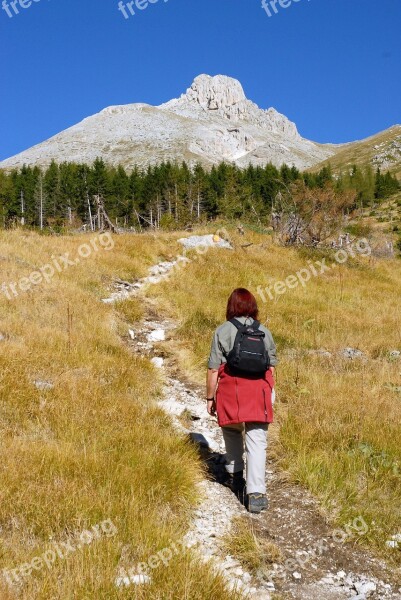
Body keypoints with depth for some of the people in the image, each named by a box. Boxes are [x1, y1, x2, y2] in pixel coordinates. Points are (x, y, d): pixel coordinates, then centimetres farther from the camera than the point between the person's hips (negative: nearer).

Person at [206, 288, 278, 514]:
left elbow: (213, 369, -5)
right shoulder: (264, 332, 5)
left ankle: (235, 476, 37)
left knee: (232, 433, 23)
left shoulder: (222, 332, -3)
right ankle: (256, 493, -5)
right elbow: (272, 367, 11)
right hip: (258, 393, 1)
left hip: (230, 393, -1)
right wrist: (269, 392, 24)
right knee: (257, 442, 0)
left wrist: (210, 397, 5)